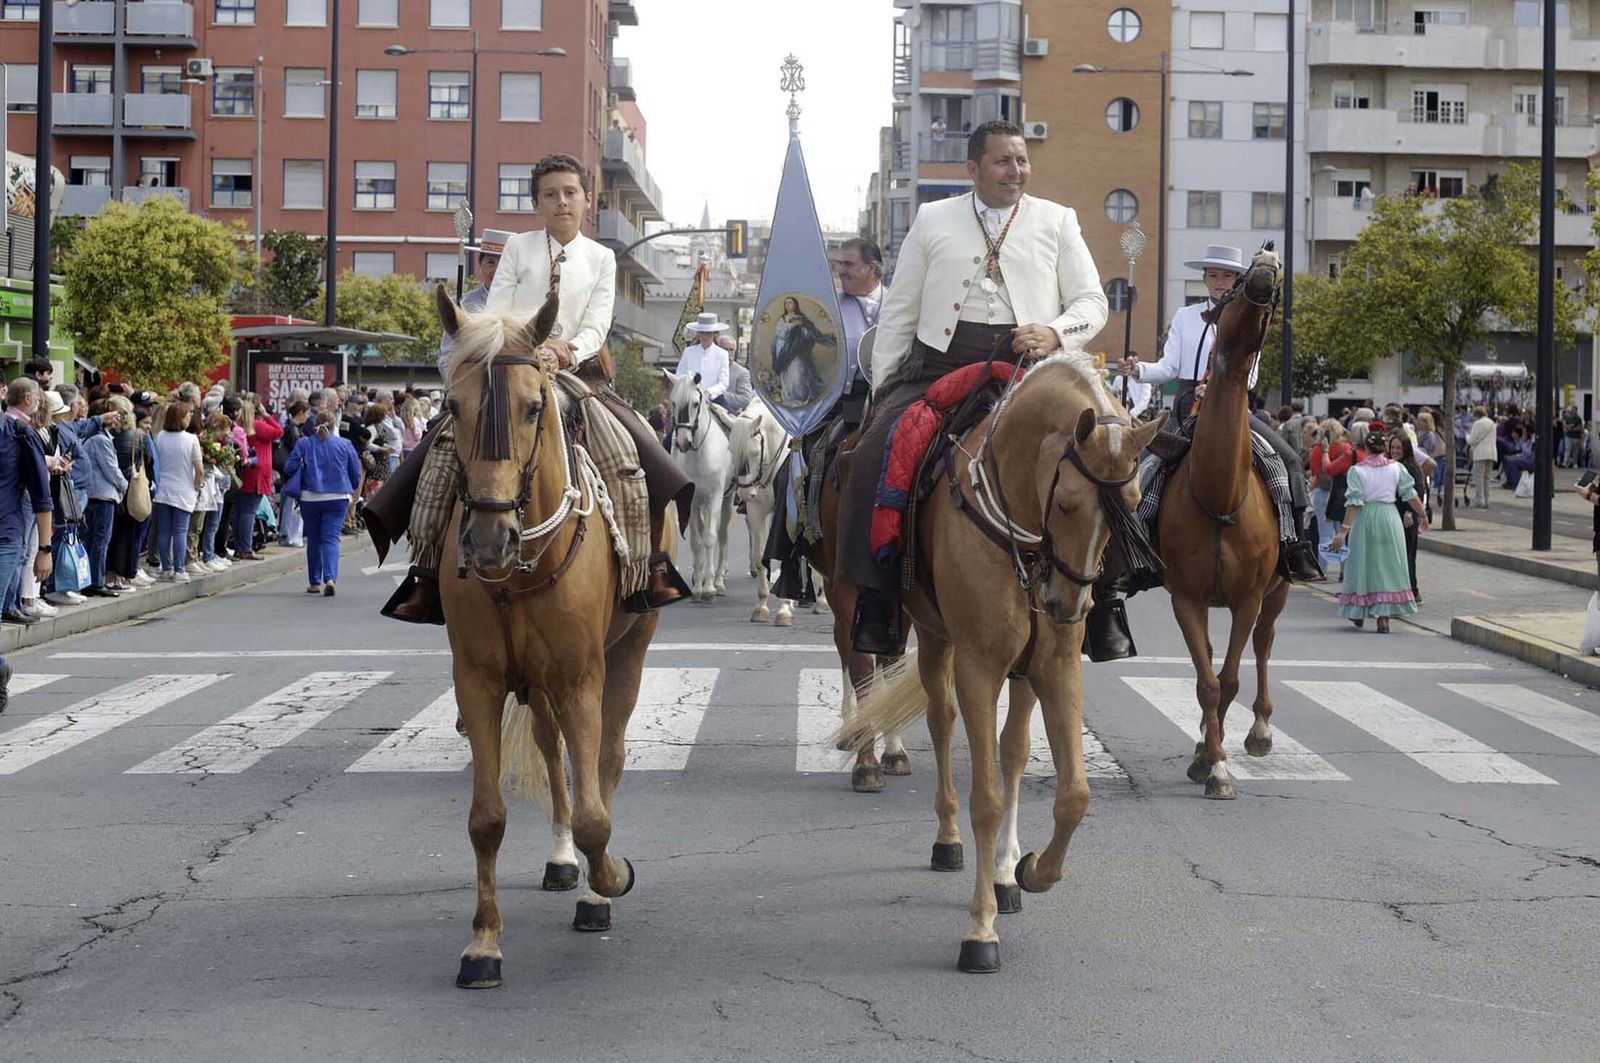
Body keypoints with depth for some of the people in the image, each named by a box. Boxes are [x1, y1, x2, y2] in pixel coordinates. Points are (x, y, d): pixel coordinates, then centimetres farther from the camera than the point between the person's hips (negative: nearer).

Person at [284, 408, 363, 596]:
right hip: (337, 498, -1)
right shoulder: (344, 445, 0)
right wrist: (352, 489, 24)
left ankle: (314, 582, 19)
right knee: (331, 538, -3)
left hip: (310, 498, 1)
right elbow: (356, 473, 5)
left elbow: (289, 469, -6)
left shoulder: (304, 443, -2)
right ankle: (330, 578, -22)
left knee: (313, 540, 13)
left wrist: (292, 486, 15)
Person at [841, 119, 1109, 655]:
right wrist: (882, 391, 7)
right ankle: (876, 603, -18)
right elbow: (898, 313, 16)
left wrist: (1055, 332, -11)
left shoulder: (1057, 221, 13)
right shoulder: (933, 220, 15)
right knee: (874, 455, -23)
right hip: (940, 365, 1)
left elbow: (1092, 302, 11)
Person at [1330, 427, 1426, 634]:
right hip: (1389, 517, 1)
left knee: (1362, 564, 14)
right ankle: (1383, 617, -2)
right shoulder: (1396, 468, -1)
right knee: (1388, 567, 5)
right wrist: (1422, 515, 18)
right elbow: (1410, 495, 3)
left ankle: (1358, 613, 24)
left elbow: (1354, 503, -13)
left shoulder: (1357, 471, -7)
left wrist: (1344, 529, -13)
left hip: (1365, 519, -1)